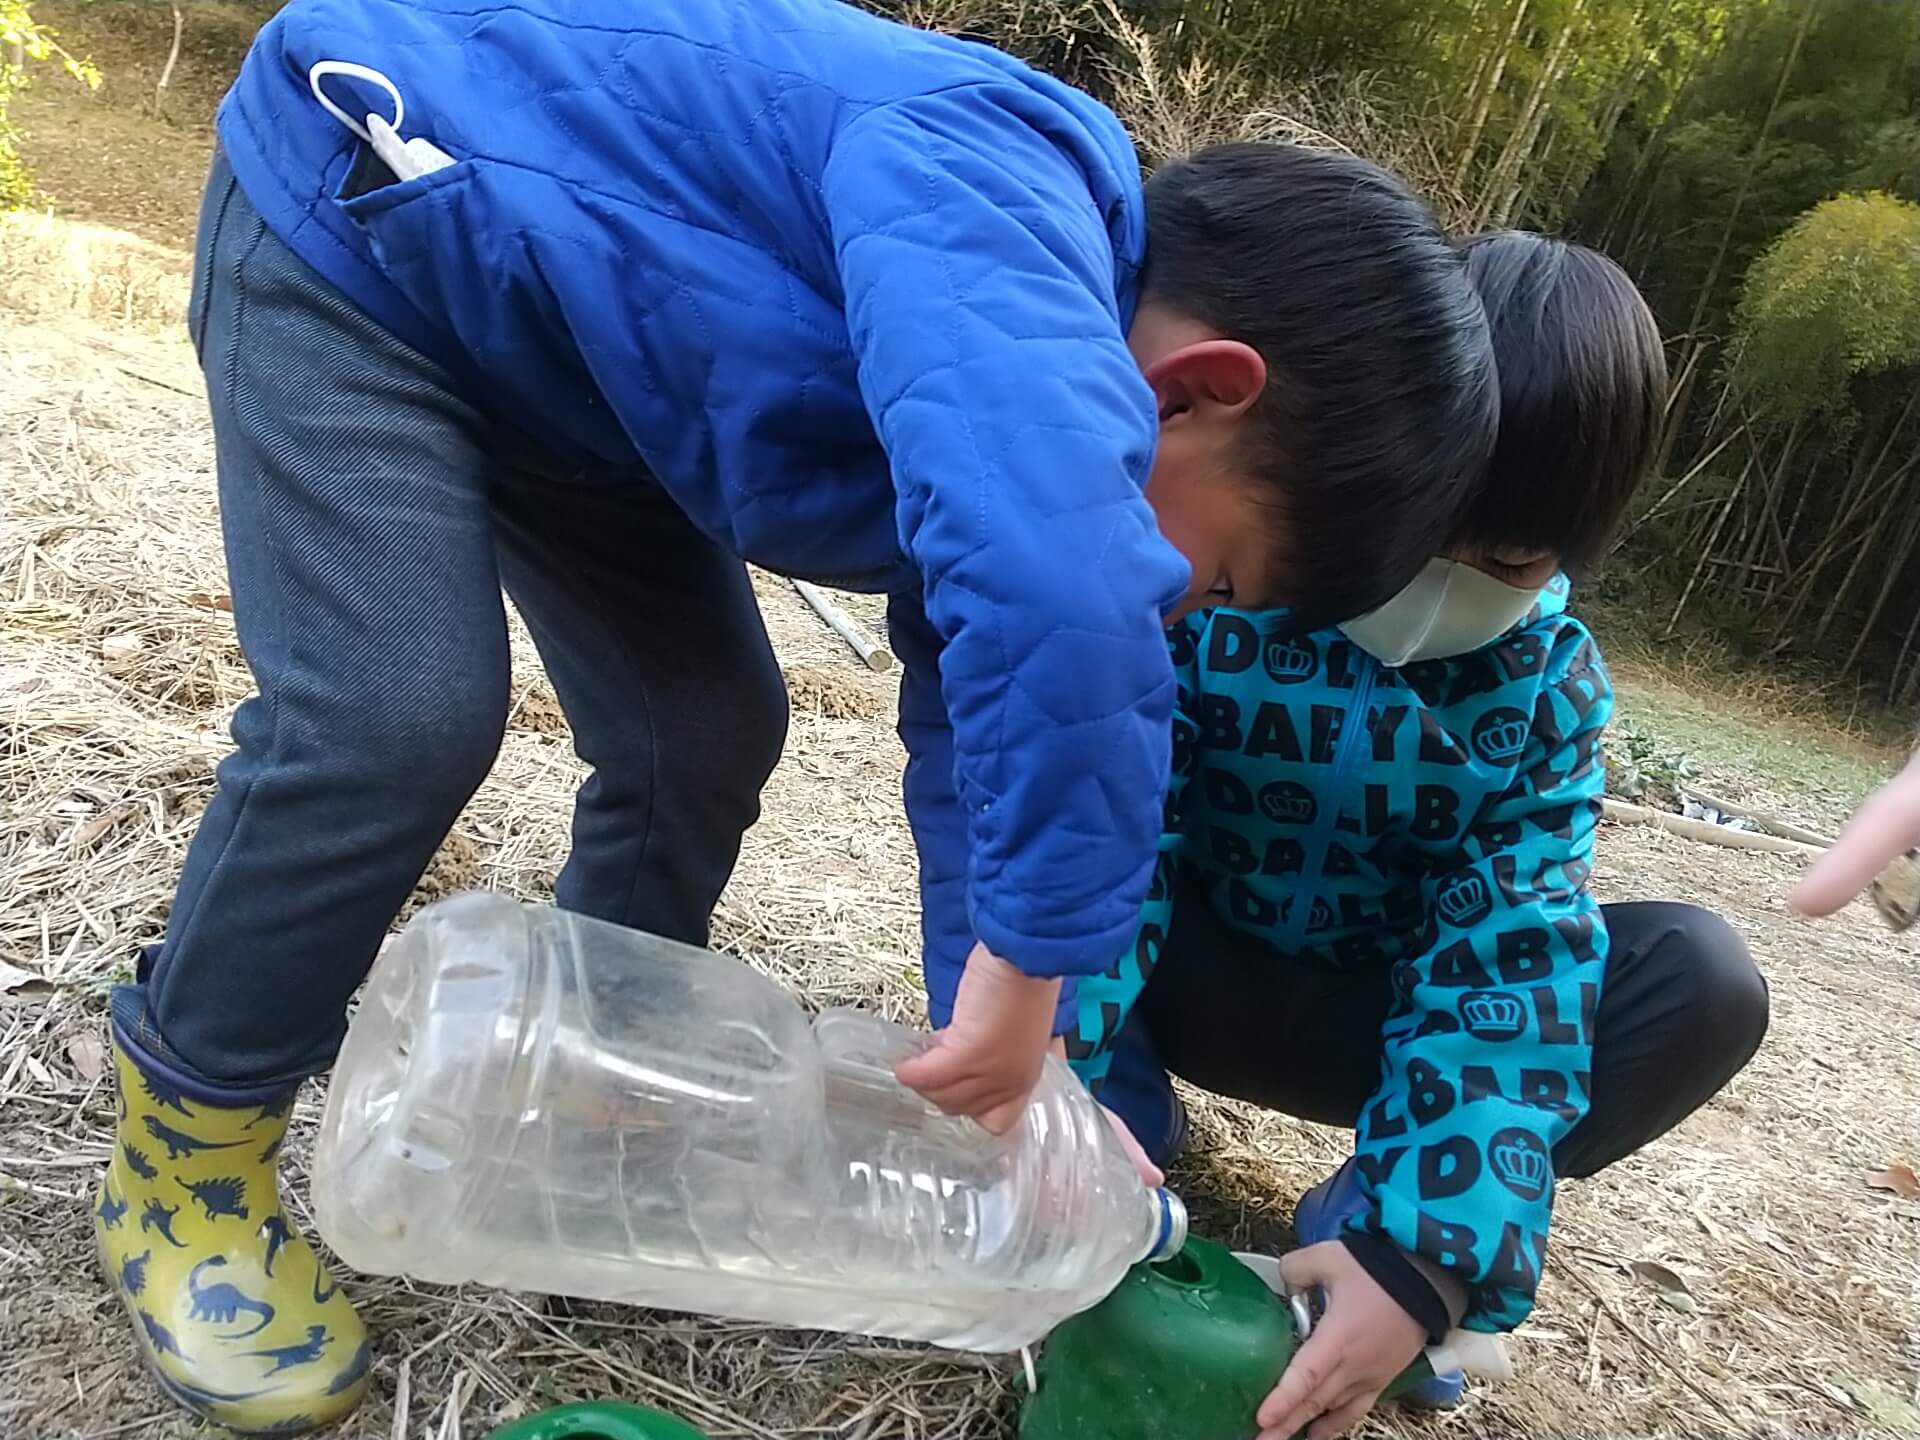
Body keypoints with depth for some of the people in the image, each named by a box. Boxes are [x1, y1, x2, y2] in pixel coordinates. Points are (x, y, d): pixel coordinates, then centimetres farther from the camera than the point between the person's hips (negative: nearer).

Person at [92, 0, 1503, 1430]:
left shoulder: (1029, 366, -8)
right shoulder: (997, 184, -36)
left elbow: (981, 742, -1)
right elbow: (1055, 579, -56)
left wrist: (1015, 1068, -2)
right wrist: (1035, 959, -42)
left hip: (550, 346, 7)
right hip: (349, 217, -7)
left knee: (707, 728, 1)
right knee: (398, 715, -22)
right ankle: (187, 1138, 3)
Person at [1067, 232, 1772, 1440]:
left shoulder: (1552, 686, -14)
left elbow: (1508, 967, -22)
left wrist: (1428, 1257, -33)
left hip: (1382, 1010, 3)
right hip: (1192, 975, -2)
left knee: (1699, 980, -21)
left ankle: (1373, 1211, -9)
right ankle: (1130, 1104, -13)